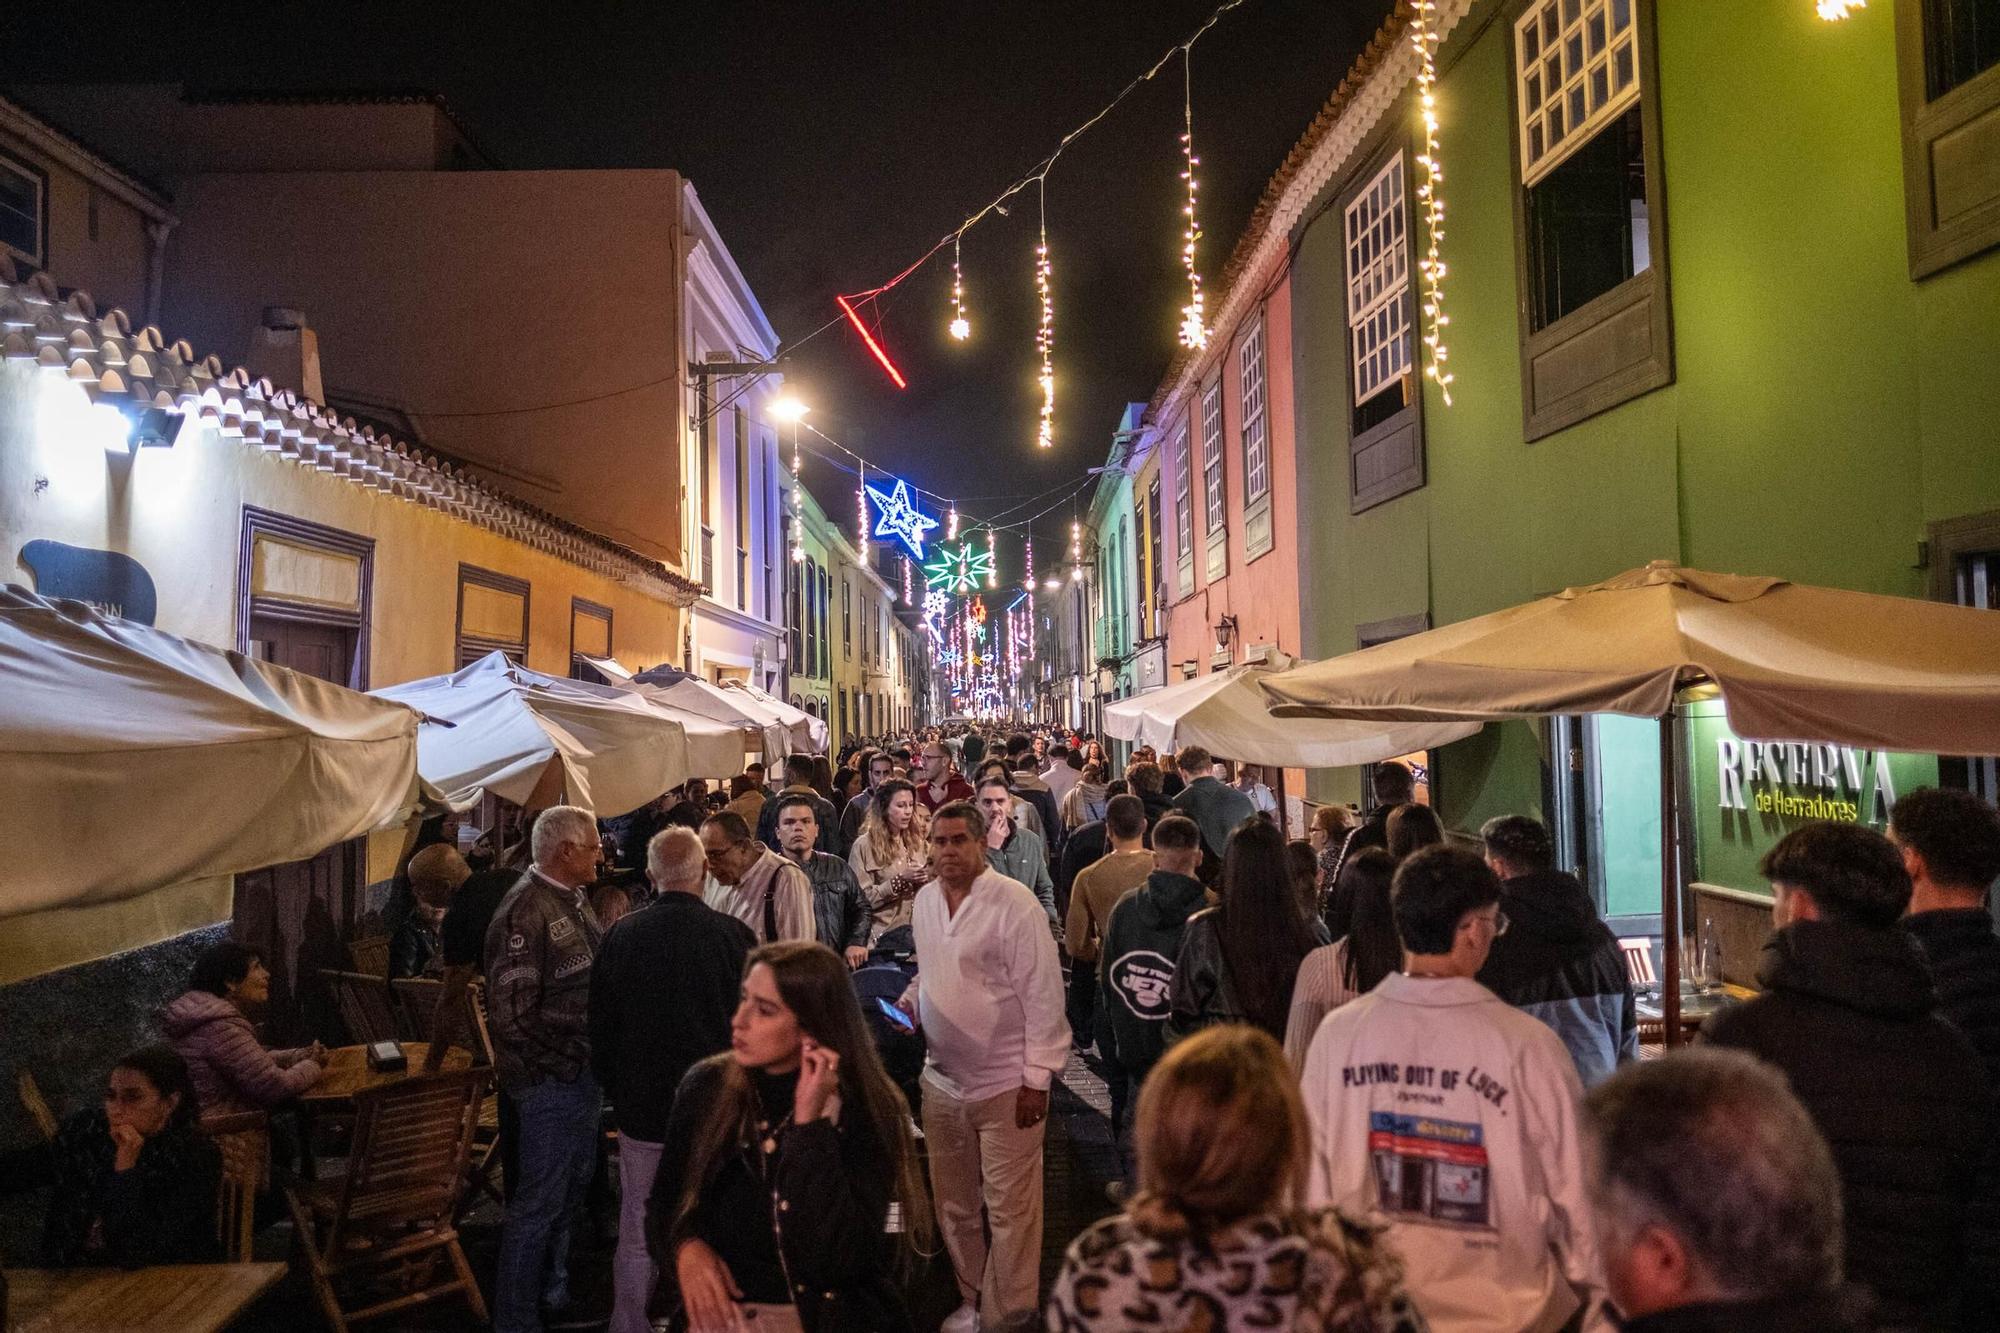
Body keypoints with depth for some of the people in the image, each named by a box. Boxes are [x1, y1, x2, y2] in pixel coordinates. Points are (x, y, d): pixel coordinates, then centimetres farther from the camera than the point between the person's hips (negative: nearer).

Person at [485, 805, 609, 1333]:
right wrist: (561, 1066, -16)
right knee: (540, 1200, 3)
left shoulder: (572, 901, 8)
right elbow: (512, 1015, -25)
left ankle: (554, 1288, 41)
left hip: (583, 1074, 9)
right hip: (551, 1081, -9)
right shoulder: (525, 912, -22)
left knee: (574, 1185, 23)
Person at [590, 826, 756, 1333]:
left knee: (637, 1234, 15)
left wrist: (614, 1087, 19)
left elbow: (600, 1024, 4)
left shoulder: (621, 934, -7)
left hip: (640, 1106, 2)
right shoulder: (733, 935, -13)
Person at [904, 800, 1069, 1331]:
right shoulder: (925, 899, 6)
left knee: (1009, 1211, 2)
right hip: (942, 1080, 7)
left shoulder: (1013, 902, -15)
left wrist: (1037, 1078, -16)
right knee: (955, 1205, 18)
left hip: (1006, 1085, -6)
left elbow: (1043, 993, -15)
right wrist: (909, 1003, 2)